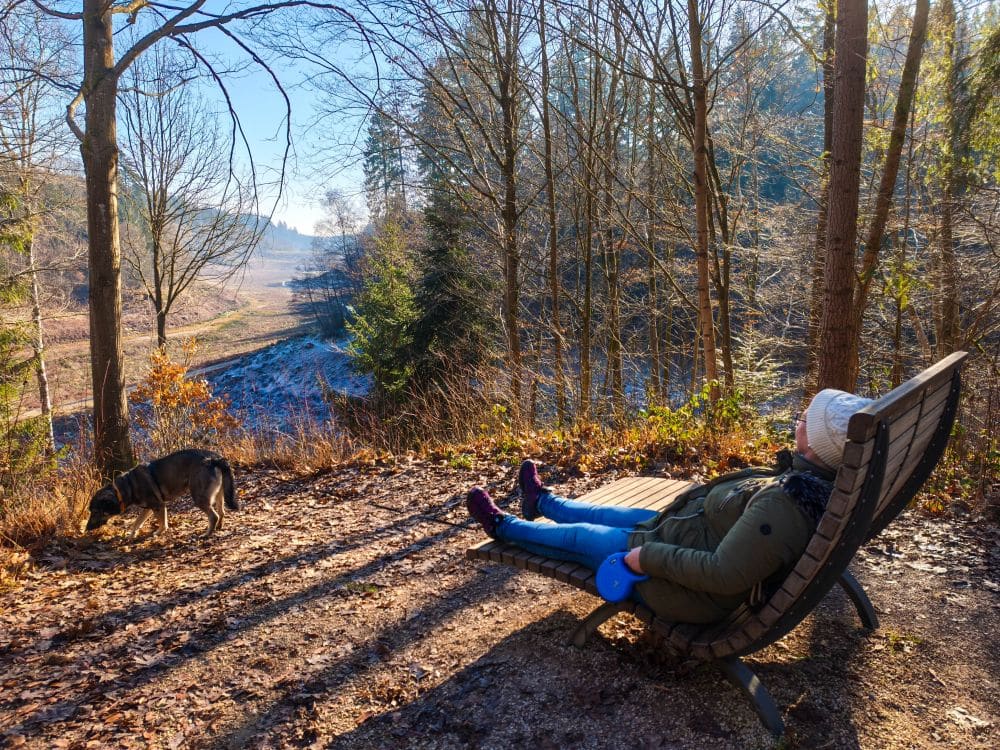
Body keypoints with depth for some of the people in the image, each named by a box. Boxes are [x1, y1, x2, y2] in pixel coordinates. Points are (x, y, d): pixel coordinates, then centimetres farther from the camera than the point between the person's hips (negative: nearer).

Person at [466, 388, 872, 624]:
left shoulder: (780, 505, -38)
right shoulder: (820, 480, -9)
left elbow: (722, 574, -38)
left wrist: (648, 557, -28)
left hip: (688, 591, -8)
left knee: (580, 536, 12)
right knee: (614, 515, 26)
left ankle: (502, 526, 40)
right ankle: (543, 501, 56)